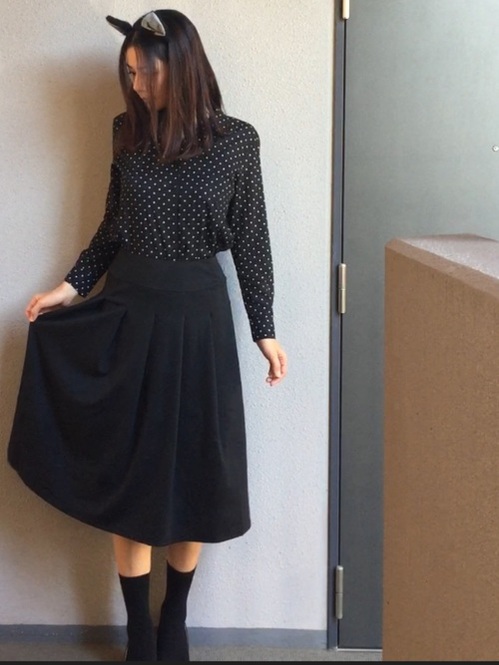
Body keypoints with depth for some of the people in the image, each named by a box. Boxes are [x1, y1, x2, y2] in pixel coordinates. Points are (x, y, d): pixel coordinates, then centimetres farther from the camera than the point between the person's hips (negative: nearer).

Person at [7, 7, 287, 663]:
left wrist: (265, 330, 2)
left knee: (194, 467, 6)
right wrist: (71, 285, 4)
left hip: (197, 315, -2)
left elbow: (251, 239, 1)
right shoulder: (128, 132, 4)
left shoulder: (236, 140, -4)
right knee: (126, 468, 4)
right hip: (126, 311, 2)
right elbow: (113, 227, 13)